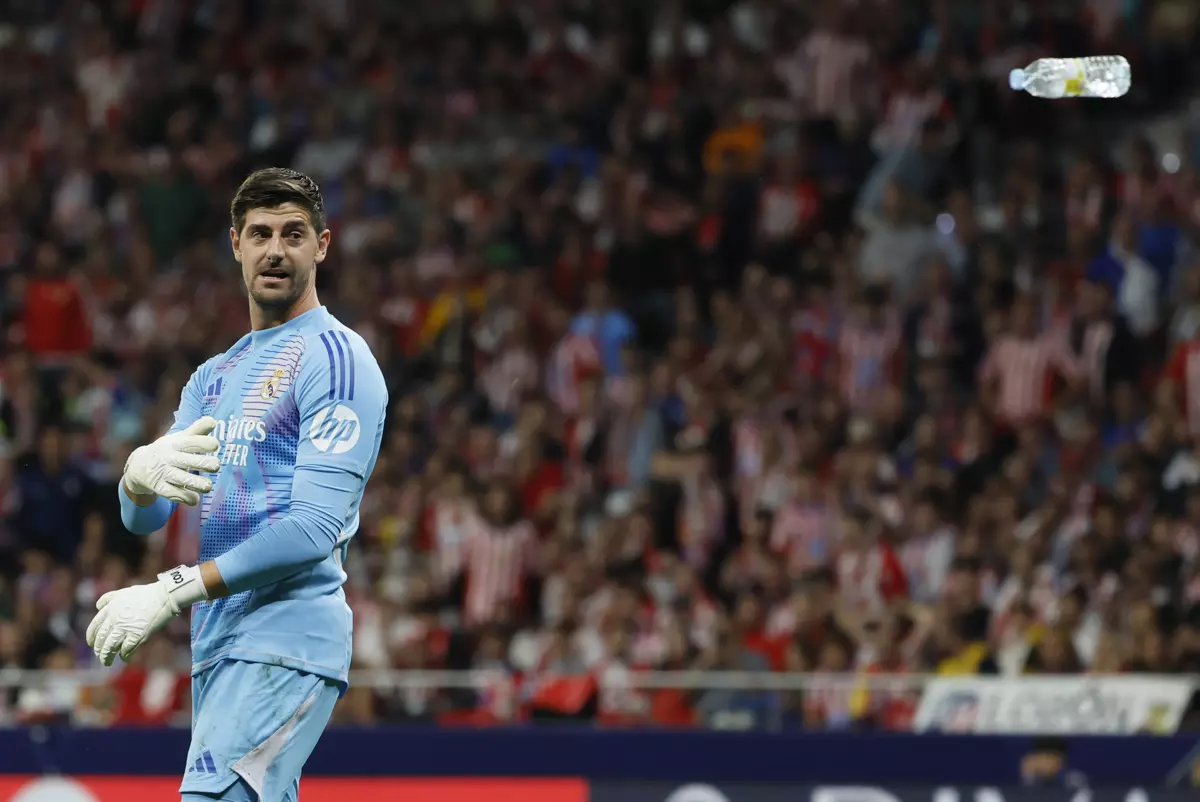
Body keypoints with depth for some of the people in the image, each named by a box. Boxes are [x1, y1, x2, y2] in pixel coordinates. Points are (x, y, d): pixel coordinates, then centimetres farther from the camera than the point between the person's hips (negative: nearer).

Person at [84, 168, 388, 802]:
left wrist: (174, 593, -18)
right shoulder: (215, 376, 22)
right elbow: (141, 517, 14)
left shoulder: (335, 357, -5)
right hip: (216, 645, 8)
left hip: (287, 639, -8)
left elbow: (316, 527, -15)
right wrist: (142, 471, -12)